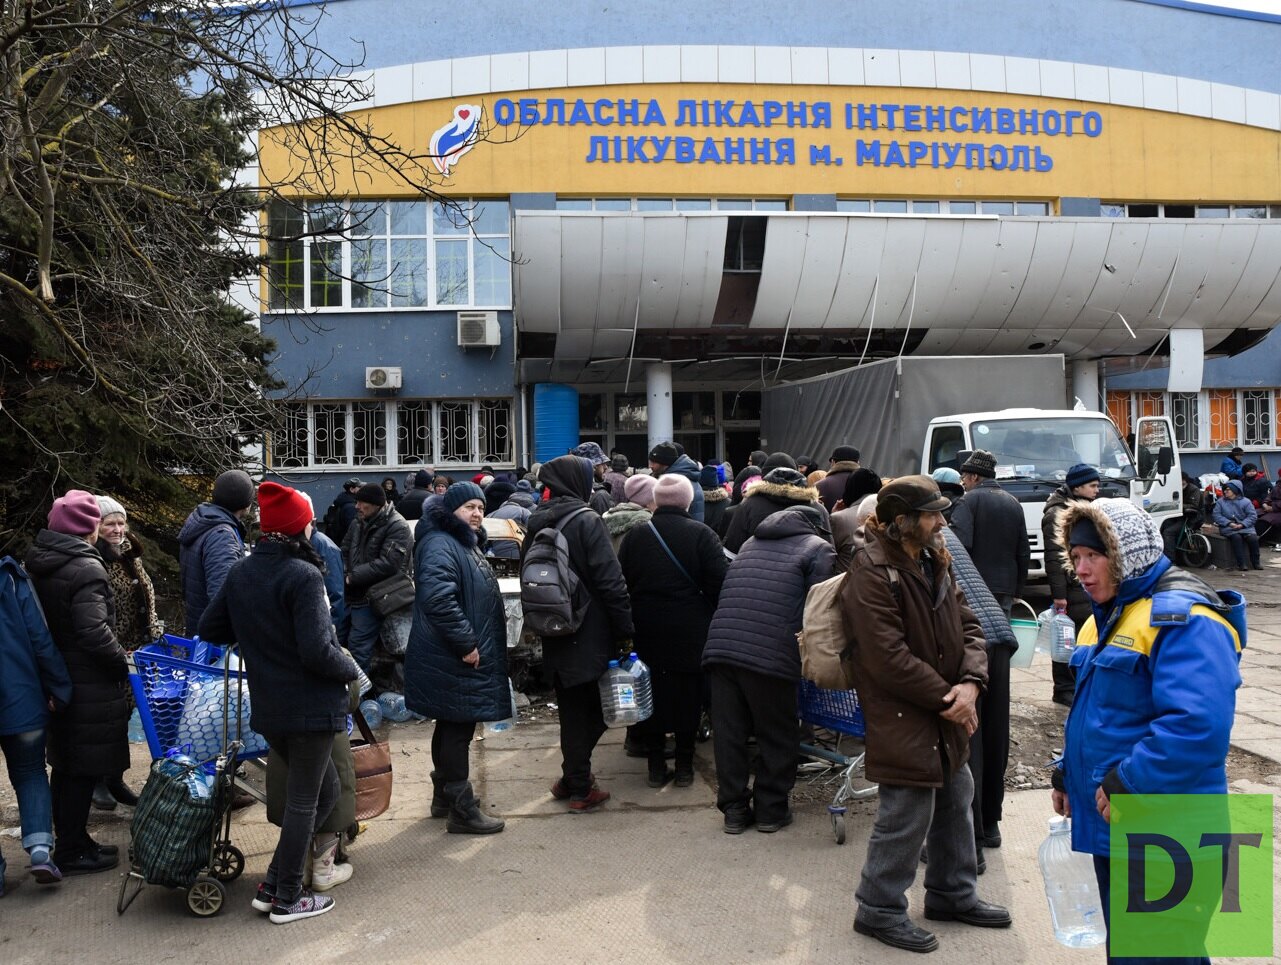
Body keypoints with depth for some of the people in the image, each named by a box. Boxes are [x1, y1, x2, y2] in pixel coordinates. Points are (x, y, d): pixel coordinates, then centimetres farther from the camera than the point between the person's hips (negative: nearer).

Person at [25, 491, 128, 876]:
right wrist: (122, 663, -10)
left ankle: (71, 841, 30)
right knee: (83, 769, 3)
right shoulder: (86, 569, -20)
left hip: (55, 679, 9)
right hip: (89, 686, -9)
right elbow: (94, 632, -25)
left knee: (65, 765, 18)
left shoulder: (38, 562, 7)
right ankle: (71, 851, 12)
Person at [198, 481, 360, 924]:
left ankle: (273, 884, 22)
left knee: (324, 790, 21)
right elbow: (318, 651, -24)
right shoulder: (303, 576, -19)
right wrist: (351, 669, -7)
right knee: (304, 801, 6)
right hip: (311, 707, -8)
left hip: (268, 708, 8)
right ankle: (287, 899, 16)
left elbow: (209, 629, 14)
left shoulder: (240, 572, 5)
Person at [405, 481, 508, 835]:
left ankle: (444, 796, 32)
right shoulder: (440, 546, -19)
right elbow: (437, 599, -32)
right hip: (453, 660, -11)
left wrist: (488, 629, 20)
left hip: (466, 657, 11)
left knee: (452, 728, 19)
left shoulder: (467, 544, 16)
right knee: (458, 730, -3)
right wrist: (466, 643, -27)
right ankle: (462, 811, 6)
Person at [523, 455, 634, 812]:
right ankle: (580, 789, 9)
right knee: (587, 712, 3)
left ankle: (572, 779, 24)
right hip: (588, 635, -7)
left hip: (554, 636, 7)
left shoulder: (536, 523, 8)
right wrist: (624, 630, -10)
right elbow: (610, 580, -17)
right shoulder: (586, 521, -14)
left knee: (571, 709, 17)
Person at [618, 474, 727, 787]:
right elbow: (718, 585, -11)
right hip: (690, 633, -2)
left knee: (650, 695, 10)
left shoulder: (634, 535, 1)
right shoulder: (702, 535, -7)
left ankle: (656, 765, 16)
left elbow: (621, 584, 5)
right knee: (688, 697, 9)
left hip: (645, 632, 2)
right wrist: (714, 621, 2)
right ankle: (684, 765, 15)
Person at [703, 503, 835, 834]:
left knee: (729, 732, 13)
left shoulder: (751, 543, 26)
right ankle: (770, 809, 21)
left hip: (719, 647, 5)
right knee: (776, 735, 12)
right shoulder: (819, 549, 7)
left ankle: (733, 808, 21)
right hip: (771, 654, -5)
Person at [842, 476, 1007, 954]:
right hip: (902, 718, -9)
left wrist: (970, 683, -10)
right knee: (906, 816, -1)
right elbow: (890, 660, -24)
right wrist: (946, 699, -16)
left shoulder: (935, 562, 8)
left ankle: (953, 893, 40)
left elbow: (967, 625, 7)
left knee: (955, 802, 20)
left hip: (947, 715, 9)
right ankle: (879, 910, 18)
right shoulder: (872, 574, -20)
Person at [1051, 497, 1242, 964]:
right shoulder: (1105, 617, 13)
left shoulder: (1183, 618, -19)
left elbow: (1197, 725, -31)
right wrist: (1067, 773, 14)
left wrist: (1130, 784, -25)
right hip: (1111, 826, 10)